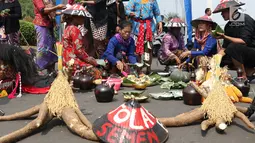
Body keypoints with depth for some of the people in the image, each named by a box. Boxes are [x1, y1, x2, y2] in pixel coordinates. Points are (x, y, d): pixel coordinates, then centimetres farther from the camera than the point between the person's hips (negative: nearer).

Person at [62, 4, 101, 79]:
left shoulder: (68, 28, 14)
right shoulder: (75, 29, -15)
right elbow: (79, 51, -19)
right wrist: (91, 60, -7)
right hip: (73, 62, -10)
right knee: (97, 73, -14)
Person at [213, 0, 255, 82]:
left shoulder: (246, 20, -16)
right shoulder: (228, 26, 4)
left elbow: (244, 41, -26)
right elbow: (225, 47, 3)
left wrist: (225, 37, -30)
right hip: (243, 55, 8)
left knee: (233, 47, -31)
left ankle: (244, 77, -17)